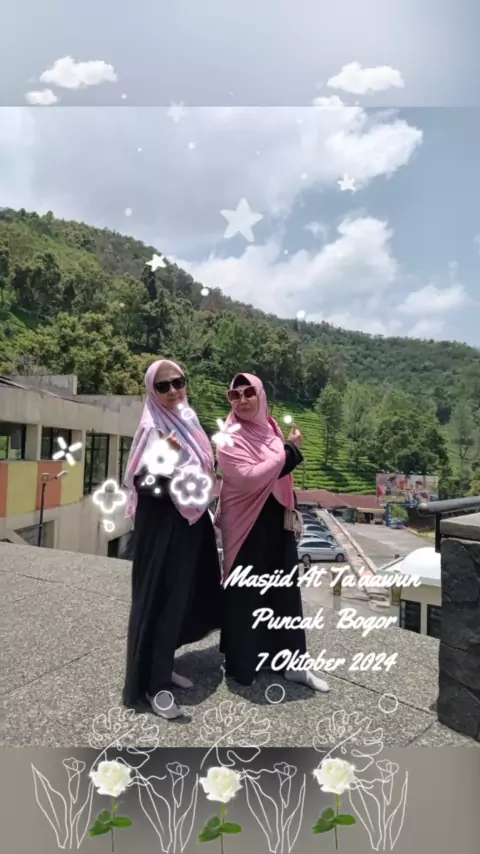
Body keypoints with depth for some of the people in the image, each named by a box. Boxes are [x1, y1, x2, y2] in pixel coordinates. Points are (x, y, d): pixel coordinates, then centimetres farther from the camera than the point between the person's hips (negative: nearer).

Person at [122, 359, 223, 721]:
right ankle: (153, 685, 14)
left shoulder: (188, 421, 8)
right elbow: (141, 482, -22)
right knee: (159, 598, 0)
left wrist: (207, 514, 18)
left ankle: (163, 666, 33)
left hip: (190, 523, 8)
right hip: (162, 528, -8)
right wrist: (167, 460, -37)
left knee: (184, 595, 16)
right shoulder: (153, 429, -14)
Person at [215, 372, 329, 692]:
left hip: (277, 522, 7)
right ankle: (241, 664, 26)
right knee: (245, 594, 7)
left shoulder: (270, 427, 5)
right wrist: (288, 451, -21)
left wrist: (291, 513, 15)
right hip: (246, 526, -6)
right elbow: (249, 479, -27)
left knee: (285, 592, 14)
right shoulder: (229, 438, -15)